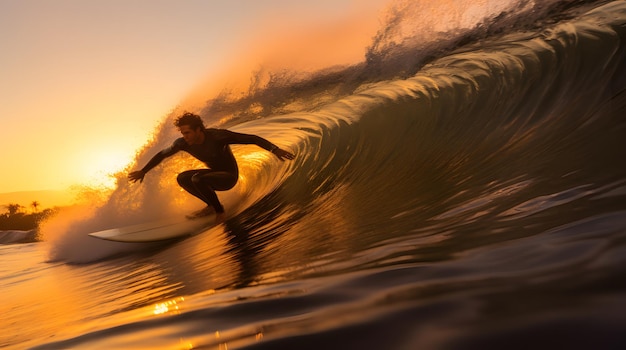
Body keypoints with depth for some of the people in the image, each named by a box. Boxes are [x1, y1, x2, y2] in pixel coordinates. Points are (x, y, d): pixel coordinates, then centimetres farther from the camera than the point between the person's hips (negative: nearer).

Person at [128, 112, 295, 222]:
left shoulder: (218, 136, -28)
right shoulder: (183, 143, -12)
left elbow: (252, 139, -28)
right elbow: (162, 154, 7)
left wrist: (275, 149, -41)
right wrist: (143, 171, 15)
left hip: (229, 176, -7)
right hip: (214, 174, 7)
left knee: (197, 179, -29)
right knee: (182, 178, -8)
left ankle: (219, 211, -9)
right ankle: (211, 205, 4)